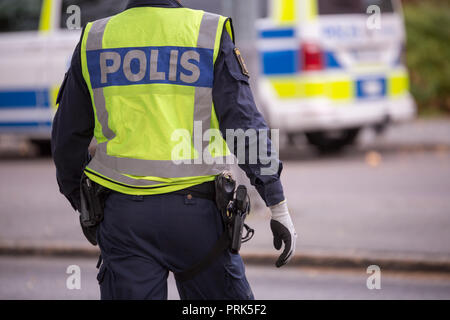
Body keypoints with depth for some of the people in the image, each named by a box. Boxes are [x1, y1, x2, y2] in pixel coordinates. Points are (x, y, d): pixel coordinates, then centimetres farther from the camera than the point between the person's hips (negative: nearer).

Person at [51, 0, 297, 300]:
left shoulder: (94, 40, 5)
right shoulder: (210, 35, -3)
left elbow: (68, 138, 11)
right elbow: (246, 126, -8)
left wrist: (82, 204, 26)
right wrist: (279, 208, -5)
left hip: (123, 214, 2)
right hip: (194, 210, -2)